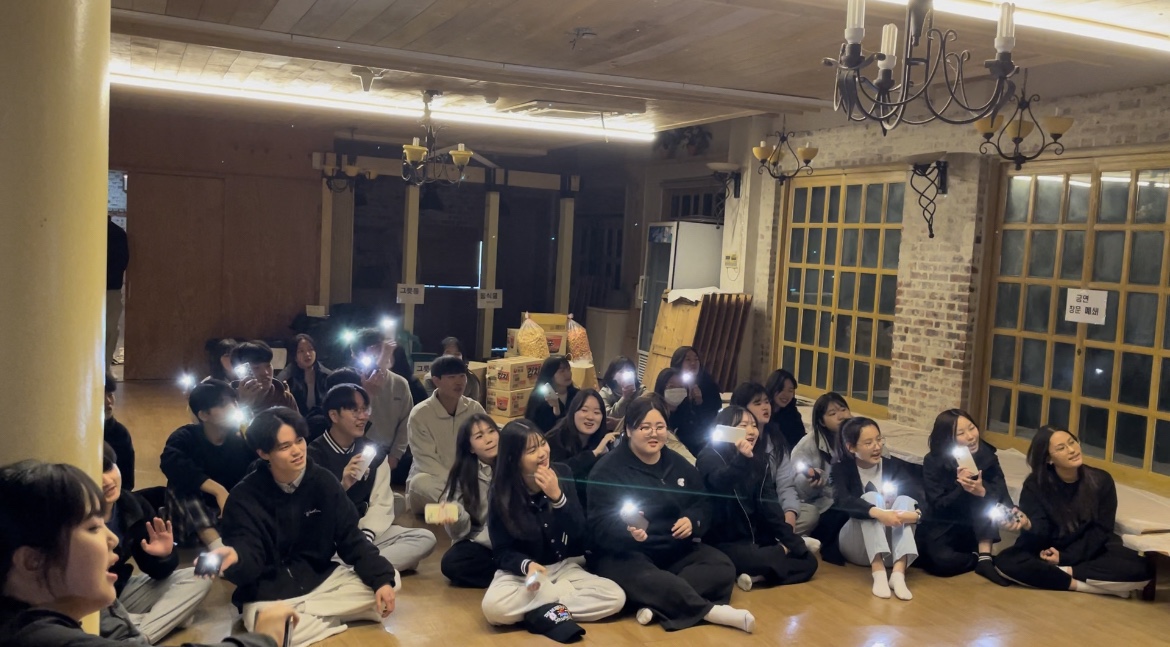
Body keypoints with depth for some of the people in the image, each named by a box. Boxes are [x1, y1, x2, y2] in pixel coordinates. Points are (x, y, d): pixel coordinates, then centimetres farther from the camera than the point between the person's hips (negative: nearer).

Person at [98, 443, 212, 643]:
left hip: (120, 593, 7)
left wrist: (164, 556, -22)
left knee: (197, 579, -5)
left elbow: (156, 571, 3)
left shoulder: (133, 504, -8)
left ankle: (140, 636, -23)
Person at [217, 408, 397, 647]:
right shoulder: (245, 497, -12)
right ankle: (334, 616, -10)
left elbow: (350, 538, -1)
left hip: (321, 578, 4)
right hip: (269, 592, -4)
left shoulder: (323, 481, -3)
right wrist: (234, 558, -47)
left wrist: (381, 579, -15)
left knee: (390, 581, -16)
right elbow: (250, 556, -20)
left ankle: (300, 615, -12)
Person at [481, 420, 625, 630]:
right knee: (493, 607, -35)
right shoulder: (502, 491, -11)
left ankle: (544, 609, -13)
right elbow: (502, 551, -7)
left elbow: (579, 533, -7)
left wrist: (557, 496, -23)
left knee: (616, 597, -23)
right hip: (520, 570, -1)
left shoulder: (562, 474, -6)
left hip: (564, 567, 2)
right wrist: (527, 565, -28)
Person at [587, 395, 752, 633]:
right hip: (624, 553, -6)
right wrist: (628, 530, -36)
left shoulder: (679, 465, 12)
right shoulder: (608, 469, -7)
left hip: (675, 549, 6)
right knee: (647, 580, -39)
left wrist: (692, 521, -11)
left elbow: (702, 506, 14)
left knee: (723, 568, -18)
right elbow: (599, 527, -14)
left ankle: (658, 605, -32)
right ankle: (711, 611, -25)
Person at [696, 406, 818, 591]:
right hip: (725, 543, -6)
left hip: (758, 541, 6)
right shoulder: (711, 456, -8)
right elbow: (720, 483, -31)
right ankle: (784, 549, -2)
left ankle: (757, 576, -14)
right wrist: (741, 459, -50)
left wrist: (792, 540, -10)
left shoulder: (760, 460, 10)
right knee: (763, 560, -33)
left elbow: (769, 503, 2)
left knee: (808, 560, -8)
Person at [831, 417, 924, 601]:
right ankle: (878, 572, -41)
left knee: (905, 500, -22)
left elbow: (922, 500, -14)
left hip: (894, 545, 2)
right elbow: (842, 501, -26)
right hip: (857, 547, -2)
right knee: (871, 497, -25)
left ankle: (898, 573, -39)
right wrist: (878, 513, -43)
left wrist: (916, 514, -38)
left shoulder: (897, 466, 1)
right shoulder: (842, 468, -5)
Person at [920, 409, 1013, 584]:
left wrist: (983, 492, -40)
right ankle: (983, 558, -5)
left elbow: (1002, 497, -17)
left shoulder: (987, 456, -7)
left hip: (977, 528, 3)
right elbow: (937, 506, -17)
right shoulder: (933, 461, -13)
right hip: (944, 527, -3)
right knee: (941, 560, -33)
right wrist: (961, 489, -34)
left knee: (987, 494, -25)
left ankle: (985, 557, -25)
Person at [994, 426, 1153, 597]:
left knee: (1141, 570, -29)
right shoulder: (1034, 485, -8)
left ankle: (1067, 571, -20)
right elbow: (1040, 530, -17)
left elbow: (1100, 531, -5)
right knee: (1005, 561, -30)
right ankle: (1081, 585, -24)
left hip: (1092, 552, 1)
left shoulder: (1101, 480, -6)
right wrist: (1027, 524, -42)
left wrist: (1065, 557, -16)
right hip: (1051, 551, -1)